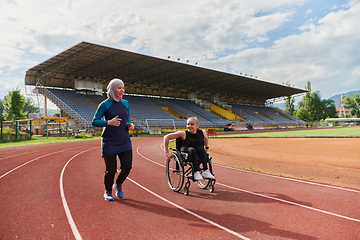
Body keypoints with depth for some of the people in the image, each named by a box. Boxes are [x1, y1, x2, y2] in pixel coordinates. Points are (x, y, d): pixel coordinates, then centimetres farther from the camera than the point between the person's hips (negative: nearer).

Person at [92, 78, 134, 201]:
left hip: (124, 141, 4)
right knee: (111, 169, 0)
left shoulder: (125, 103, 8)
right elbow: (94, 122, -9)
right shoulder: (105, 105, -8)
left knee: (127, 166, -1)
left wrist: (130, 124, -3)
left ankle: (118, 184, 30)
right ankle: (108, 191, 28)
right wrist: (109, 122, -24)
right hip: (109, 142, -4)